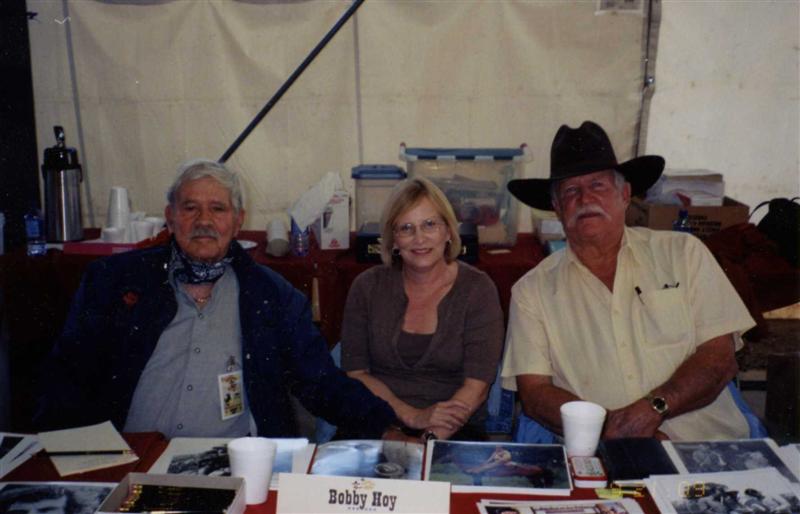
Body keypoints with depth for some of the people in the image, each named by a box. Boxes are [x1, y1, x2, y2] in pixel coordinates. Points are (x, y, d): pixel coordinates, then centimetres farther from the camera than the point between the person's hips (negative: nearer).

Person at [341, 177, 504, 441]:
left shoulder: (477, 289, 1)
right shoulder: (367, 287, 7)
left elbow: (476, 385, -6)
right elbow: (355, 373, 3)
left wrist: (429, 439, -19)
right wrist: (412, 416, -12)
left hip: (455, 431, -1)